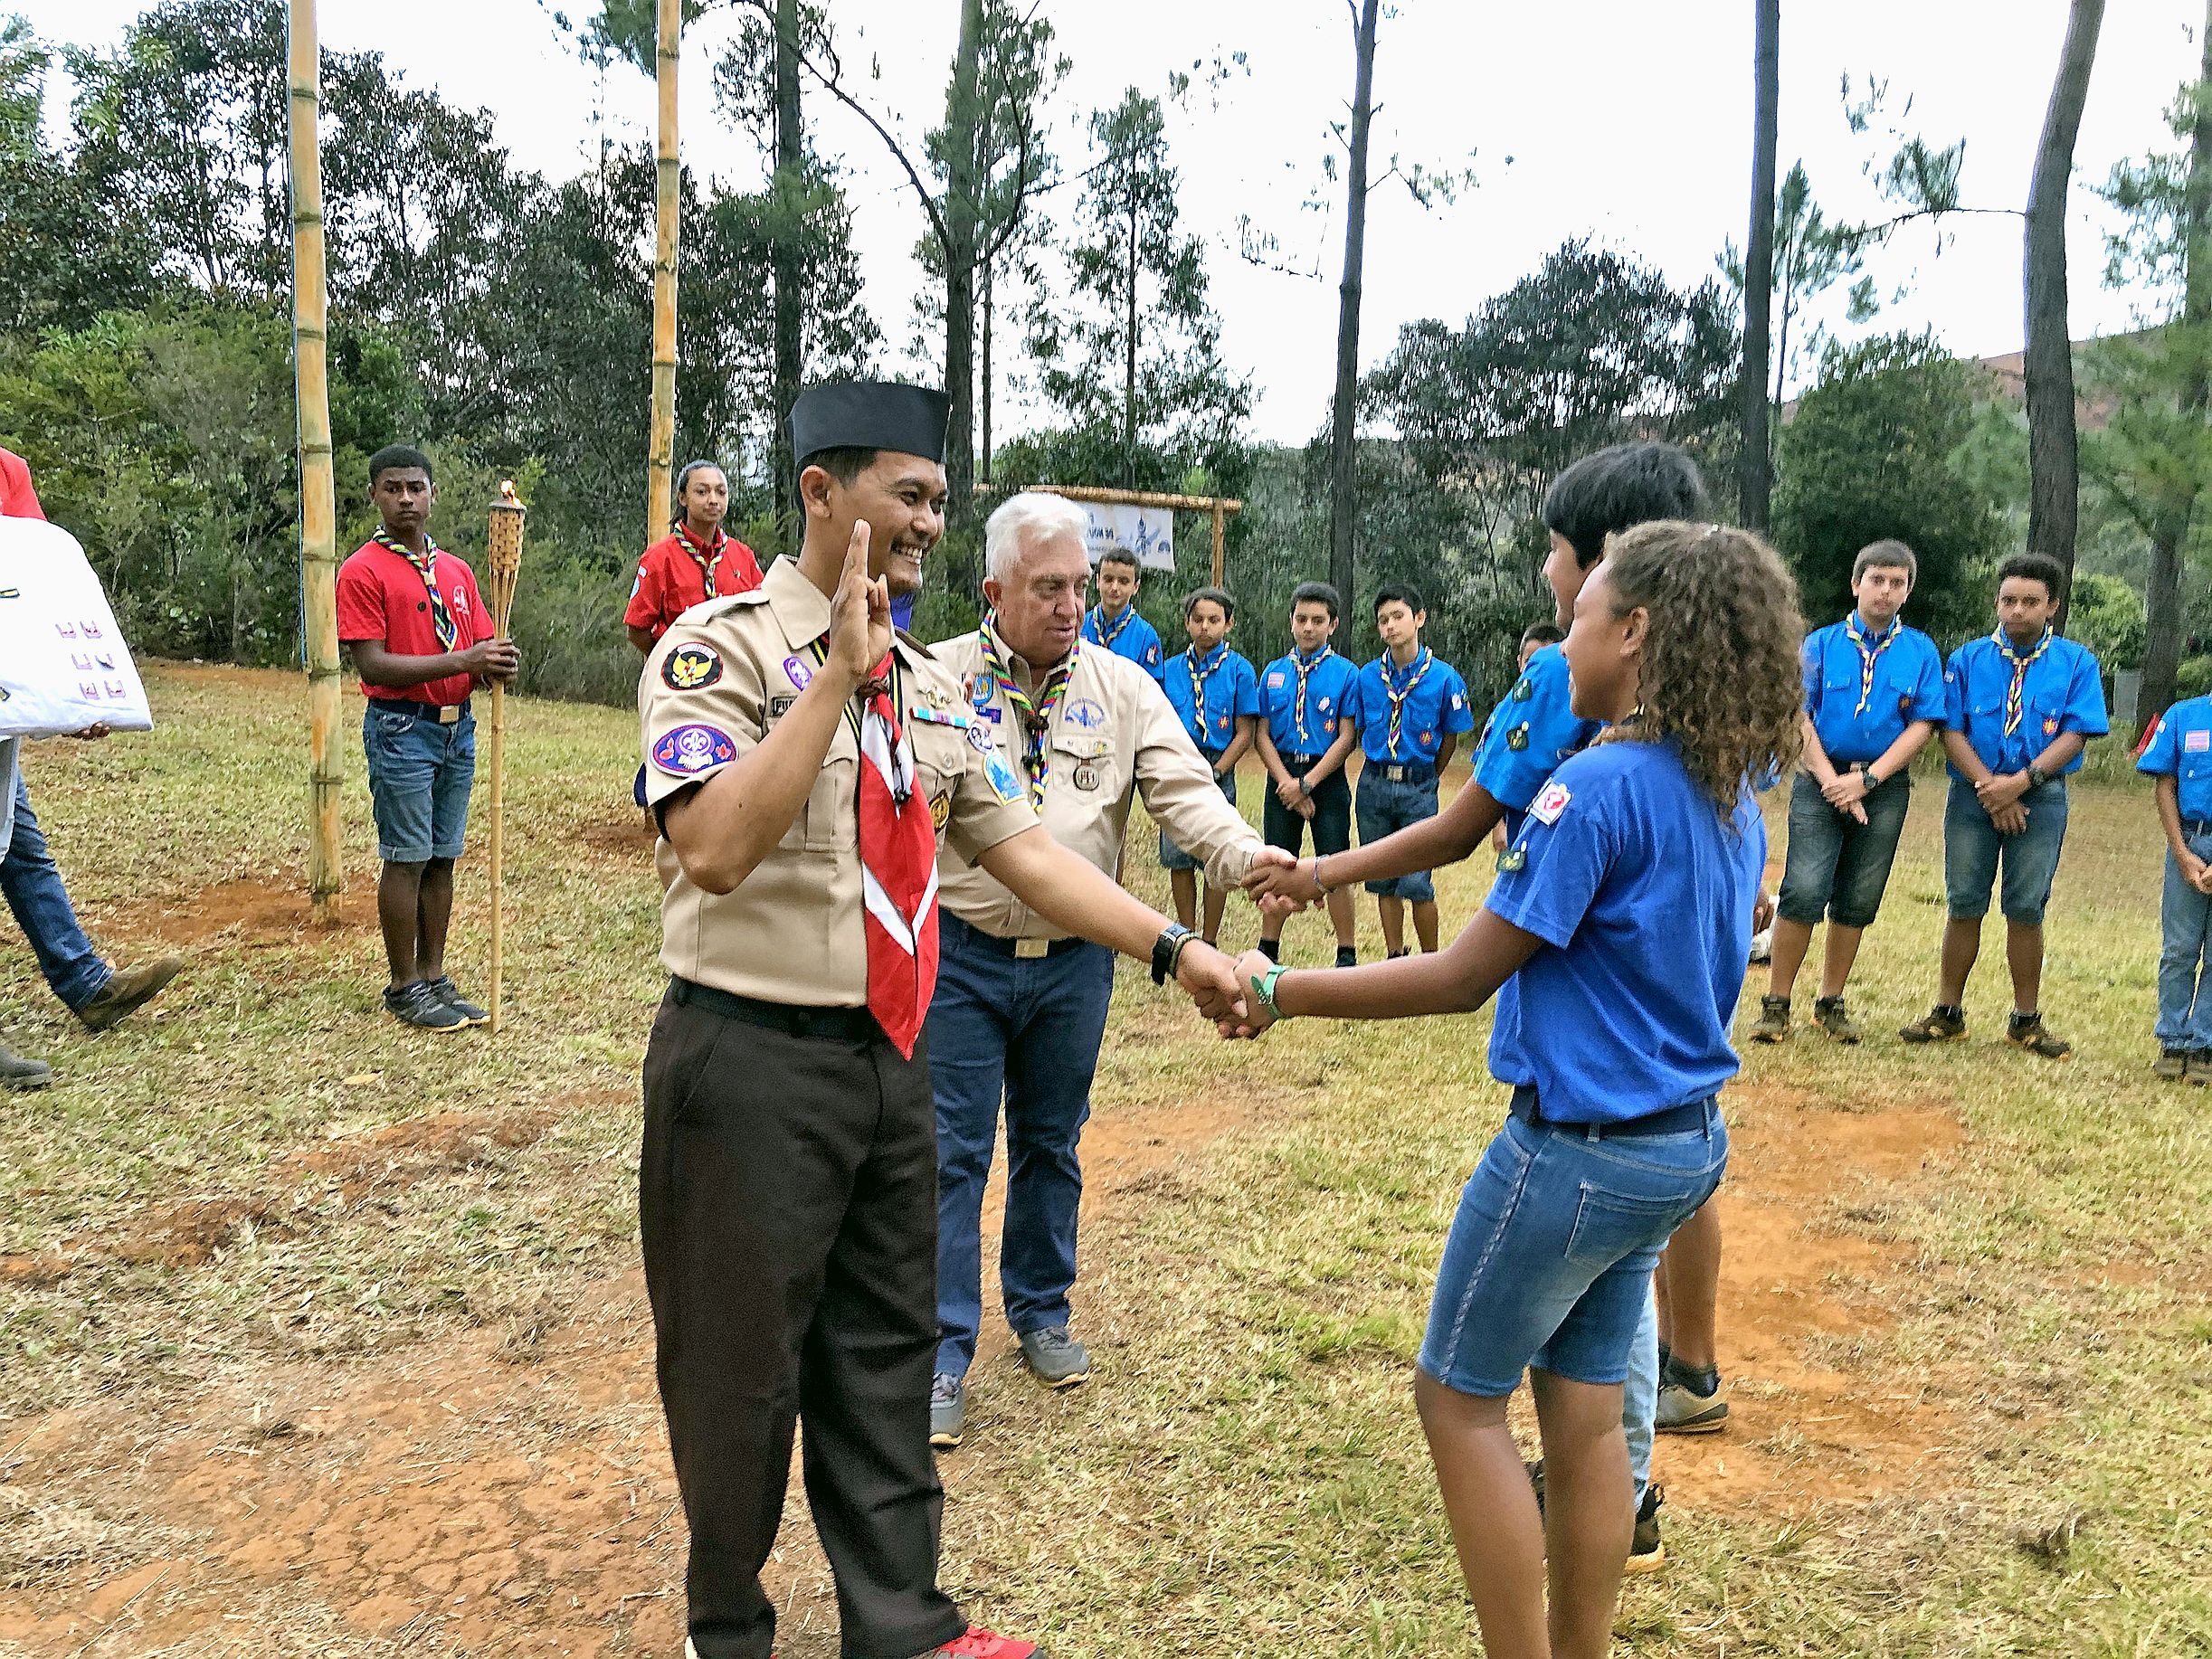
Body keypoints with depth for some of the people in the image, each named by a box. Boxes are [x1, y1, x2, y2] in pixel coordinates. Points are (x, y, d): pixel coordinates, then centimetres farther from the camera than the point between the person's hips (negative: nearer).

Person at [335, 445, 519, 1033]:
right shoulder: (363, 571, -6)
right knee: (407, 860, -1)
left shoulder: (457, 570, 14)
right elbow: (374, 665, -14)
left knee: (442, 858, 10)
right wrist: (460, 661, -22)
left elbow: (481, 647, 14)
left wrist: (497, 664, -11)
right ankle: (405, 986, 9)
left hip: (457, 726, 6)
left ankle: (435, 977, 18)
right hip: (401, 728, -6)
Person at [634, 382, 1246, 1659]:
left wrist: (1175, 950, 0)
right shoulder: (721, 649, -12)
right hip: (754, 1063, -6)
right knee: (744, 1360, 10)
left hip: (892, 1059, 7)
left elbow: (1021, 847, 7)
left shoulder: (933, 688, 9)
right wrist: (839, 672, -27)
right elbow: (715, 850, -27)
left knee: (887, 1347, 17)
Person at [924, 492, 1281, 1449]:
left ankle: (1041, 1314, 36)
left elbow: (1184, 793, -9)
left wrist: (1247, 857, -27)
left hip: (1074, 961, 2)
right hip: (962, 954, -2)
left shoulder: (1124, 688, 1)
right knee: (953, 1153, 2)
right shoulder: (935, 679, -4)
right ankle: (945, 1353, 15)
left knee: (1052, 1145, 17)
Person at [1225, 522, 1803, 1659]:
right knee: (1583, 1404, 17)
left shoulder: (1600, 785, -22)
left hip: (1581, 1147, -8)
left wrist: (1281, 992, -12)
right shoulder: (1729, 798, 5)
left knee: (1459, 1395, 8)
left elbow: (1462, 978, -19)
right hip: (1681, 1139, 8)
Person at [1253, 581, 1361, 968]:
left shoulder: (1346, 673, -2)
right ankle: (1267, 949, 18)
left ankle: (1346, 954, 8)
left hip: (1327, 779, -3)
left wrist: (1306, 783, -13)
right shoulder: (1273, 673, 8)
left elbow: (1346, 737, -7)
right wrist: (1287, 782, -8)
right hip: (1283, 778, 3)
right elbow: (1264, 735, 6)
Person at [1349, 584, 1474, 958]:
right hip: (1374, 784, 3)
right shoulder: (1367, 676, 0)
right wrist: (1381, 773, 13)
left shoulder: (1444, 678, -8)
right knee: (1383, 880, 9)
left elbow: (1450, 738, 3)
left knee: (1416, 882, -6)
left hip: (1419, 788, -3)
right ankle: (1395, 956, 22)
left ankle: (1431, 962, 11)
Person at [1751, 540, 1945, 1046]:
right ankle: (1776, 1004, -5)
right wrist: (1830, 780, -11)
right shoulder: (1821, 644, 4)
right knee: (1803, 891, -12)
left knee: (1856, 902, 7)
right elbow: (1798, 716, -2)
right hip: (1820, 780, -2)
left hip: (1885, 786, 2)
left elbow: (1922, 726, 0)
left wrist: (1866, 779, -11)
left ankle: (1831, 1003, 19)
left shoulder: (1921, 652, 6)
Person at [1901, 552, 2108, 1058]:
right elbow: (1951, 731, -1)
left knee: (2026, 908, 1)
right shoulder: (1968, 659, 5)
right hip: (1971, 795, 1)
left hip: (2040, 799, -1)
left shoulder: (2077, 663, 3)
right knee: (1963, 904, 3)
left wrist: (2020, 782, -16)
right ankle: (1948, 1013, 11)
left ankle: (2026, 1021, 12)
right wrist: (1989, 787, -13)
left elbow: (2076, 734, -5)